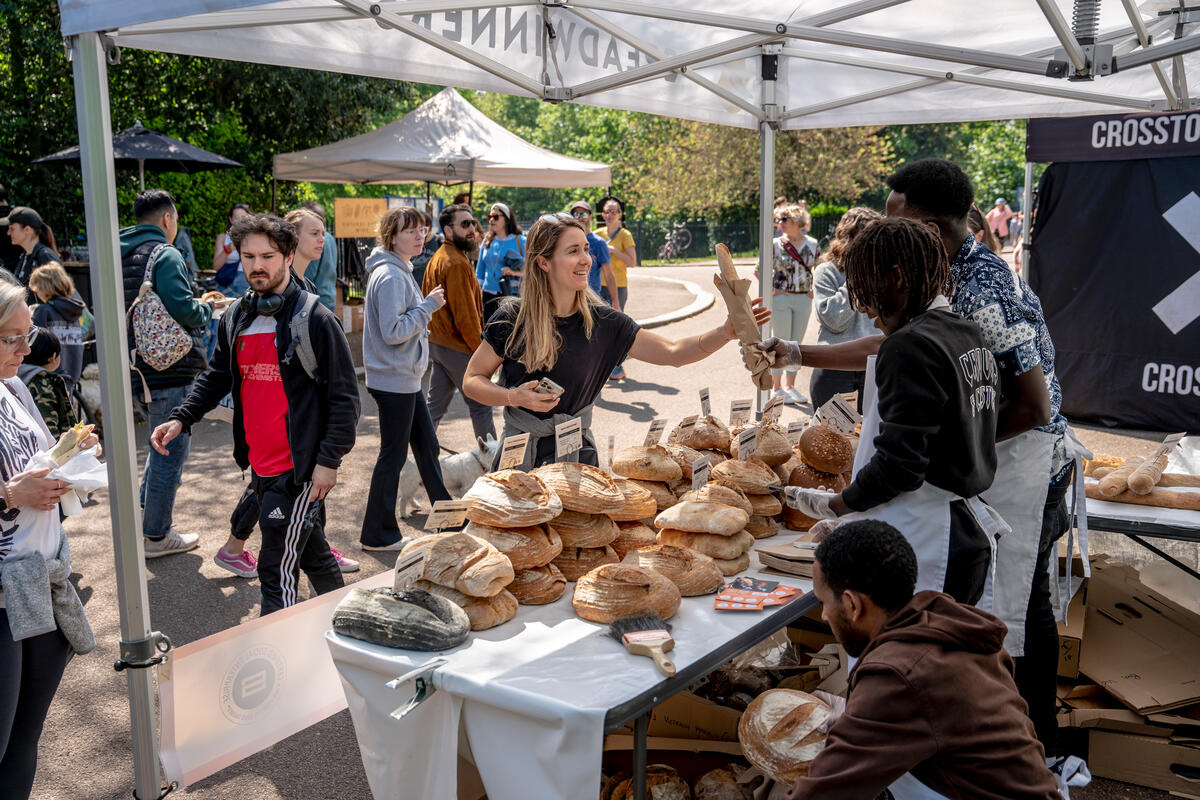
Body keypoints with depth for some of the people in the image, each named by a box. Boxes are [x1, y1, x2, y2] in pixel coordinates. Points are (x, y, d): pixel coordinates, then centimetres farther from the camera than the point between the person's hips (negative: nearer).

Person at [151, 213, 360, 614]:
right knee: (310, 551, 22)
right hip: (260, 465, 7)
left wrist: (329, 461, -15)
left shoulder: (314, 319, -11)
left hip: (299, 468, -7)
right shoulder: (235, 319, 9)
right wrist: (180, 418, 2)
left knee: (277, 570, -5)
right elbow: (216, 378, 19)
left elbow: (345, 395, -11)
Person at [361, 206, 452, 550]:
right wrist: (429, 305, -18)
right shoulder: (390, 277, -19)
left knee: (427, 444, 17)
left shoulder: (400, 271, 12)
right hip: (394, 380, -10)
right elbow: (393, 332, -24)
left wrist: (425, 310, 7)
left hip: (406, 378, 10)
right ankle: (378, 535, 12)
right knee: (393, 456, 0)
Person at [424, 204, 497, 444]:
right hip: (458, 348, -9)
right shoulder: (457, 263, -19)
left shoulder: (437, 258, 13)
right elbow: (464, 314, -21)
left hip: (437, 343, 9)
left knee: (436, 405, 14)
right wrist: (480, 349, -13)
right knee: (480, 405, 2)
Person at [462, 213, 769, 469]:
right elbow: (472, 381, -3)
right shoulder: (512, 320, -11)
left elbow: (672, 352, -6)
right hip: (522, 452, -2)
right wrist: (514, 397, -22)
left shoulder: (604, 323, -5)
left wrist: (726, 332, -20)